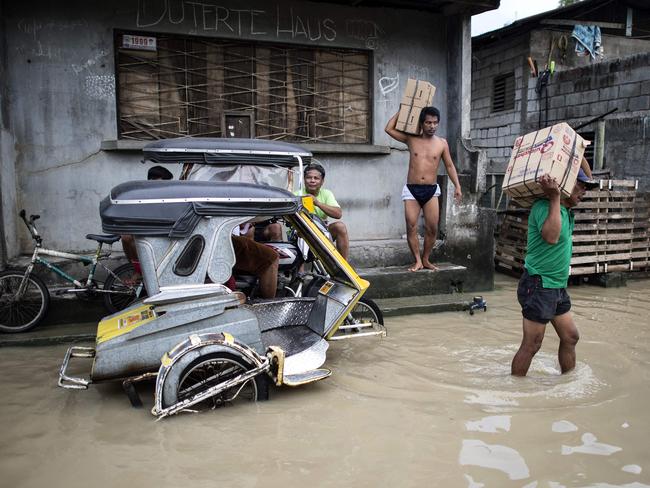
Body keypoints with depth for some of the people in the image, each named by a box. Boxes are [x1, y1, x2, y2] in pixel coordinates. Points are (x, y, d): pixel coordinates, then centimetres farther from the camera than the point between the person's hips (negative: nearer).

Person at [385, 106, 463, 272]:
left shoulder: (442, 143, 6)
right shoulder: (411, 139, 5)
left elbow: (449, 166, 10)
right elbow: (389, 129, 5)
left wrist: (457, 186, 1)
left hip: (431, 190, 1)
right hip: (411, 190, -1)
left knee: (432, 228, -3)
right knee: (411, 227, -8)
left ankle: (426, 259, 13)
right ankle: (417, 261, 2)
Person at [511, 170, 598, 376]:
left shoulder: (567, 210, 12)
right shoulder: (543, 206, -17)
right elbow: (551, 237, -33)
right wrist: (555, 198, -31)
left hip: (558, 287, 10)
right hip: (539, 286, -10)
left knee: (570, 337, 17)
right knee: (531, 345, -4)